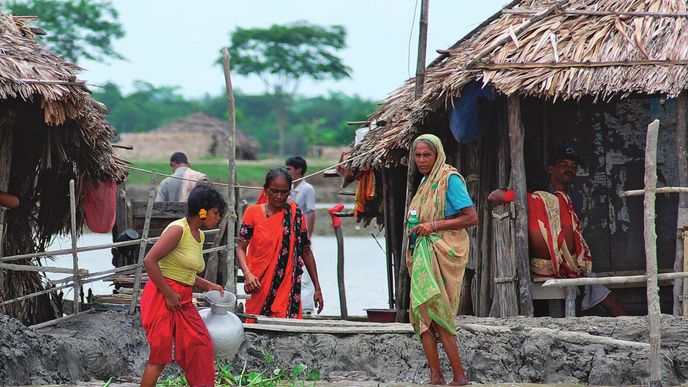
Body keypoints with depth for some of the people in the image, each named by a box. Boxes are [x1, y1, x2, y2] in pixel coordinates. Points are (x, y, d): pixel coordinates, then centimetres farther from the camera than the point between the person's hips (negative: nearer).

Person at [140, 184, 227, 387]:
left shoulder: (199, 235, 13)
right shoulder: (178, 229, -15)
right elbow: (149, 260, -22)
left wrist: (208, 286, 13)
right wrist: (169, 294, -20)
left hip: (182, 301, 9)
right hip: (162, 297, -9)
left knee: (201, 345, 6)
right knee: (160, 356, -5)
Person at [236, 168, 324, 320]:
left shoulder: (295, 214, 5)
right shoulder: (253, 212, 3)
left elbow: (306, 252, 10)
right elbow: (241, 248, 2)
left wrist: (317, 288, 9)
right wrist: (247, 273, -16)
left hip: (287, 286, 0)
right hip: (258, 287, 0)